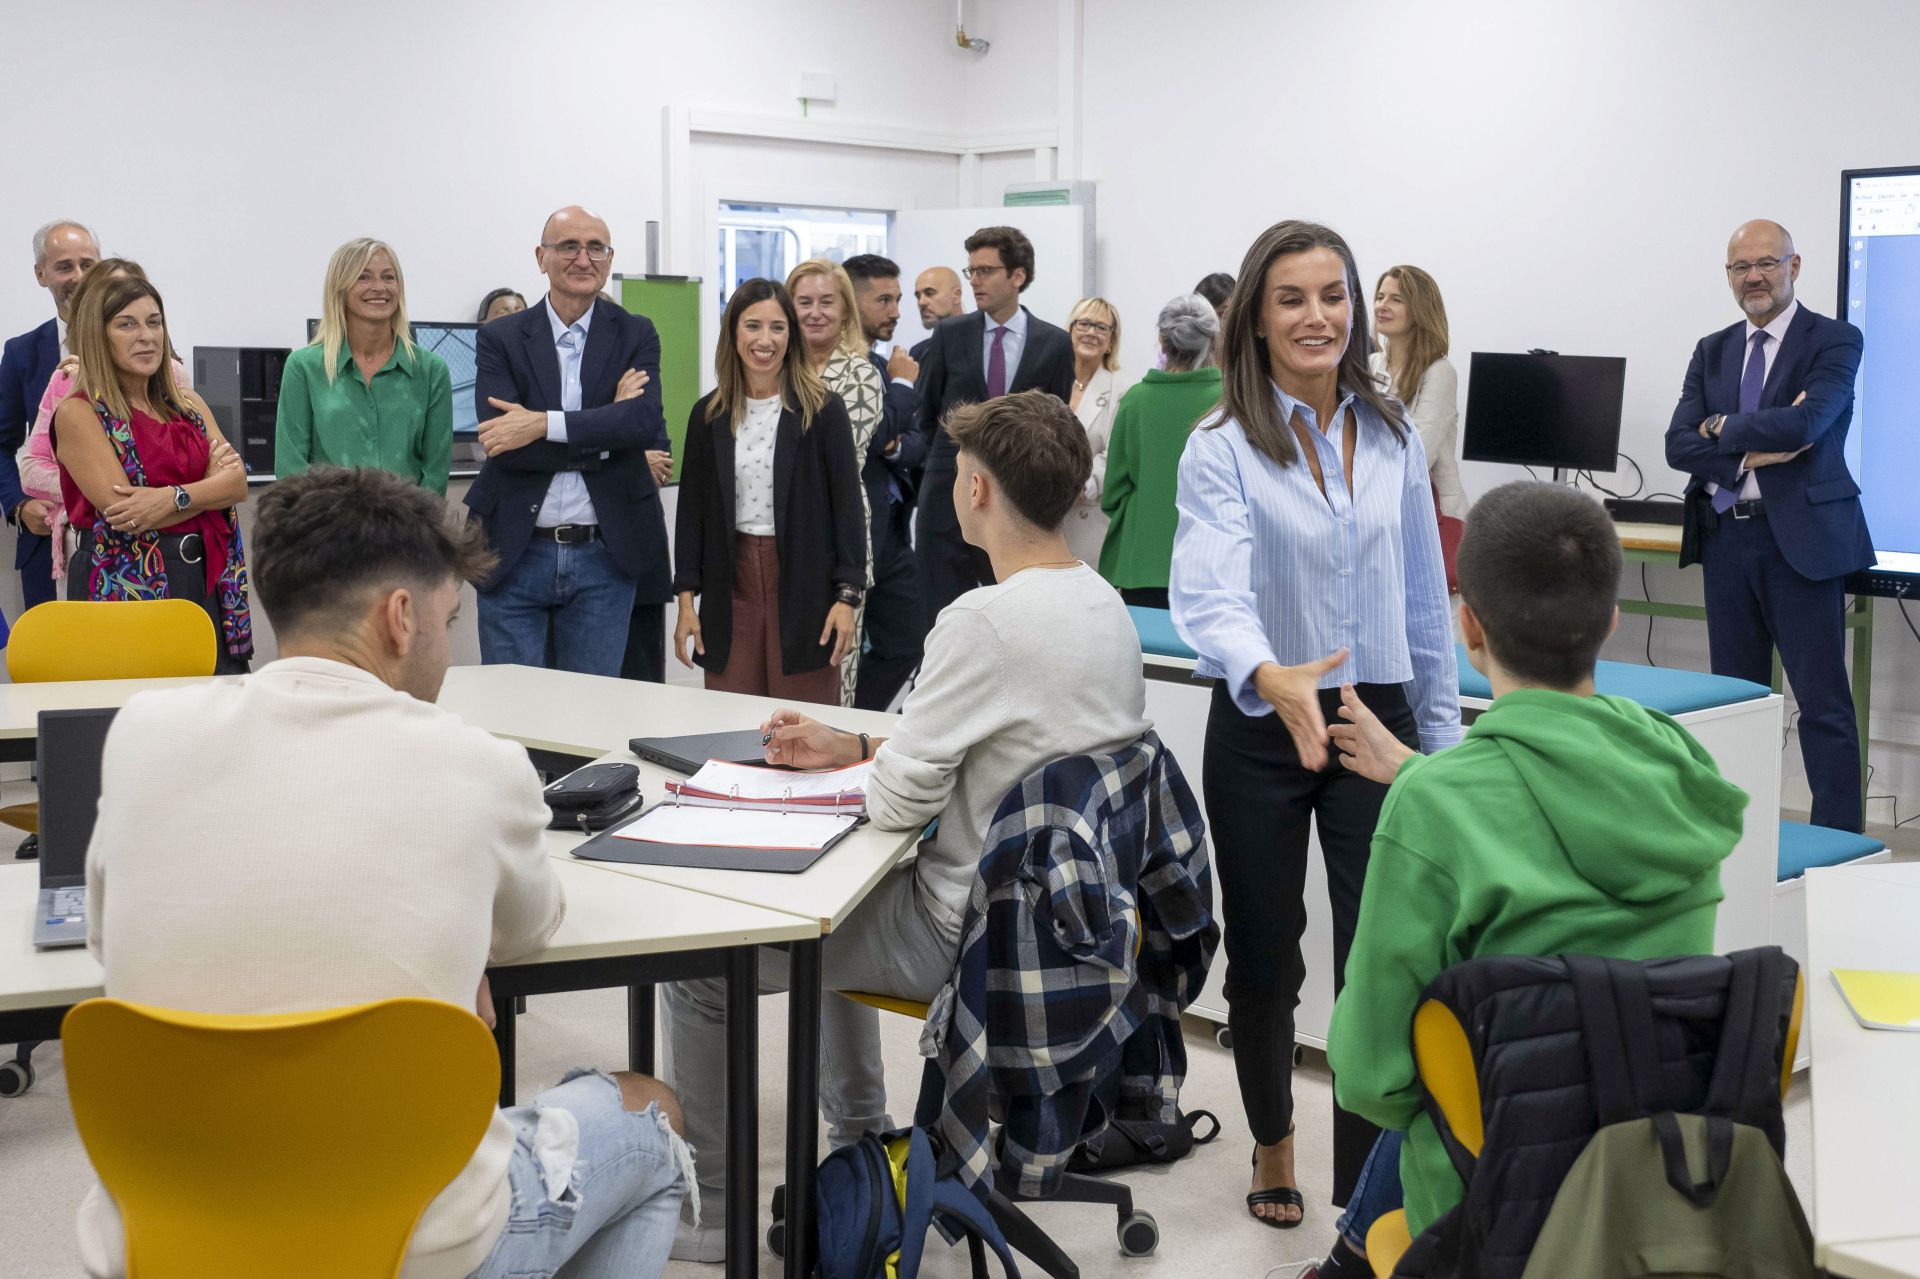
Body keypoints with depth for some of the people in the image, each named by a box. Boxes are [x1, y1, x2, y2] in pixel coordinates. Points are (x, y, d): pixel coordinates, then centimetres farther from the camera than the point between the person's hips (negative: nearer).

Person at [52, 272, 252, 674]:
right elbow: (121, 510, -12)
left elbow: (238, 484, 2)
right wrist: (210, 483, -6)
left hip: (207, 583, 5)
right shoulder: (79, 413, -1)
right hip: (127, 587, -5)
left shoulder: (188, 404, 16)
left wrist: (174, 498, -15)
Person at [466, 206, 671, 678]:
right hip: (516, 556, 0)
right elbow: (500, 438, -12)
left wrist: (543, 424, -20)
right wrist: (606, 430, -13)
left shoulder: (636, 335, 6)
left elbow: (646, 420, -12)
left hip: (604, 561, 1)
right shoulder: (500, 339, 3)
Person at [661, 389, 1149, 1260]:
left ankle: (704, 1199, 16)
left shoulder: (983, 622, -28)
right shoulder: (1105, 605, 1)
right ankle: (859, 1142, 42)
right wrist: (850, 747, 9)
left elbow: (895, 802, -21)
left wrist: (866, 765, 2)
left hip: (967, 929, -9)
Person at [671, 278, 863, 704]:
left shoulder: (822, 409, -2)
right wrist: (686, 600, 4)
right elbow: (691, 509, 9)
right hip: (731, 581, 3)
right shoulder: (708, 414, 7)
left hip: (804, 583, -3)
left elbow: (848, 502, -3)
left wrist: (847, 596, -10)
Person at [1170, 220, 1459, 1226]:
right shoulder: (1222, 449, -10)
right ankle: (1273, 1148, 37)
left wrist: (1440, 734, 10)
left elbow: (1424, 597, 10)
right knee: (1264, 962, 12)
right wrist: (1269, 676, -46)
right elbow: (1211, 590, -26)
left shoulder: (1392, 437, 3)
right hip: (1261, 729, -2)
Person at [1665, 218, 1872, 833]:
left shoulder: (1835, 341, -3)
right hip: (1727, 536, 5)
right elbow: (1678, 444, 2)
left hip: (1801, 537, -5)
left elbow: (1806, 423, -19)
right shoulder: (1713, 351, 13)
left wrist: (1723, 429, -7)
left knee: (1823, 701, -4)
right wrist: (1751, 457, -13)